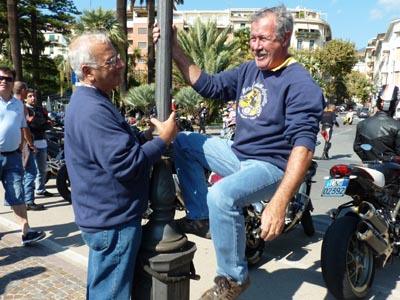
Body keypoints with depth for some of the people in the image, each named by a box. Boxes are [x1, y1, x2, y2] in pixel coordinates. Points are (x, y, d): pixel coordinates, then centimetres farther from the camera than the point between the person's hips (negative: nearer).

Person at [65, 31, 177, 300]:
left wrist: (144, 136, 4)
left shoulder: (89, 100, 10)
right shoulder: (93, 110, -25)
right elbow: (126, 165, -29)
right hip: (113, 221, -10)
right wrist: (163, 139, -17)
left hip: (103, 216, 10)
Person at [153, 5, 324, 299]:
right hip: (238, 153, 9)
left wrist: (279, 202, -39)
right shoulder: (249, 70, 7)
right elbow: (208, 85, 12)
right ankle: (199, 216, 6)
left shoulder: (301, 85, -19)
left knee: (221, 196, -35)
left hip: (271, 166, -8)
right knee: (183, 141, 9)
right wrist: (175, 49, 2)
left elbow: (304, 146, -28)